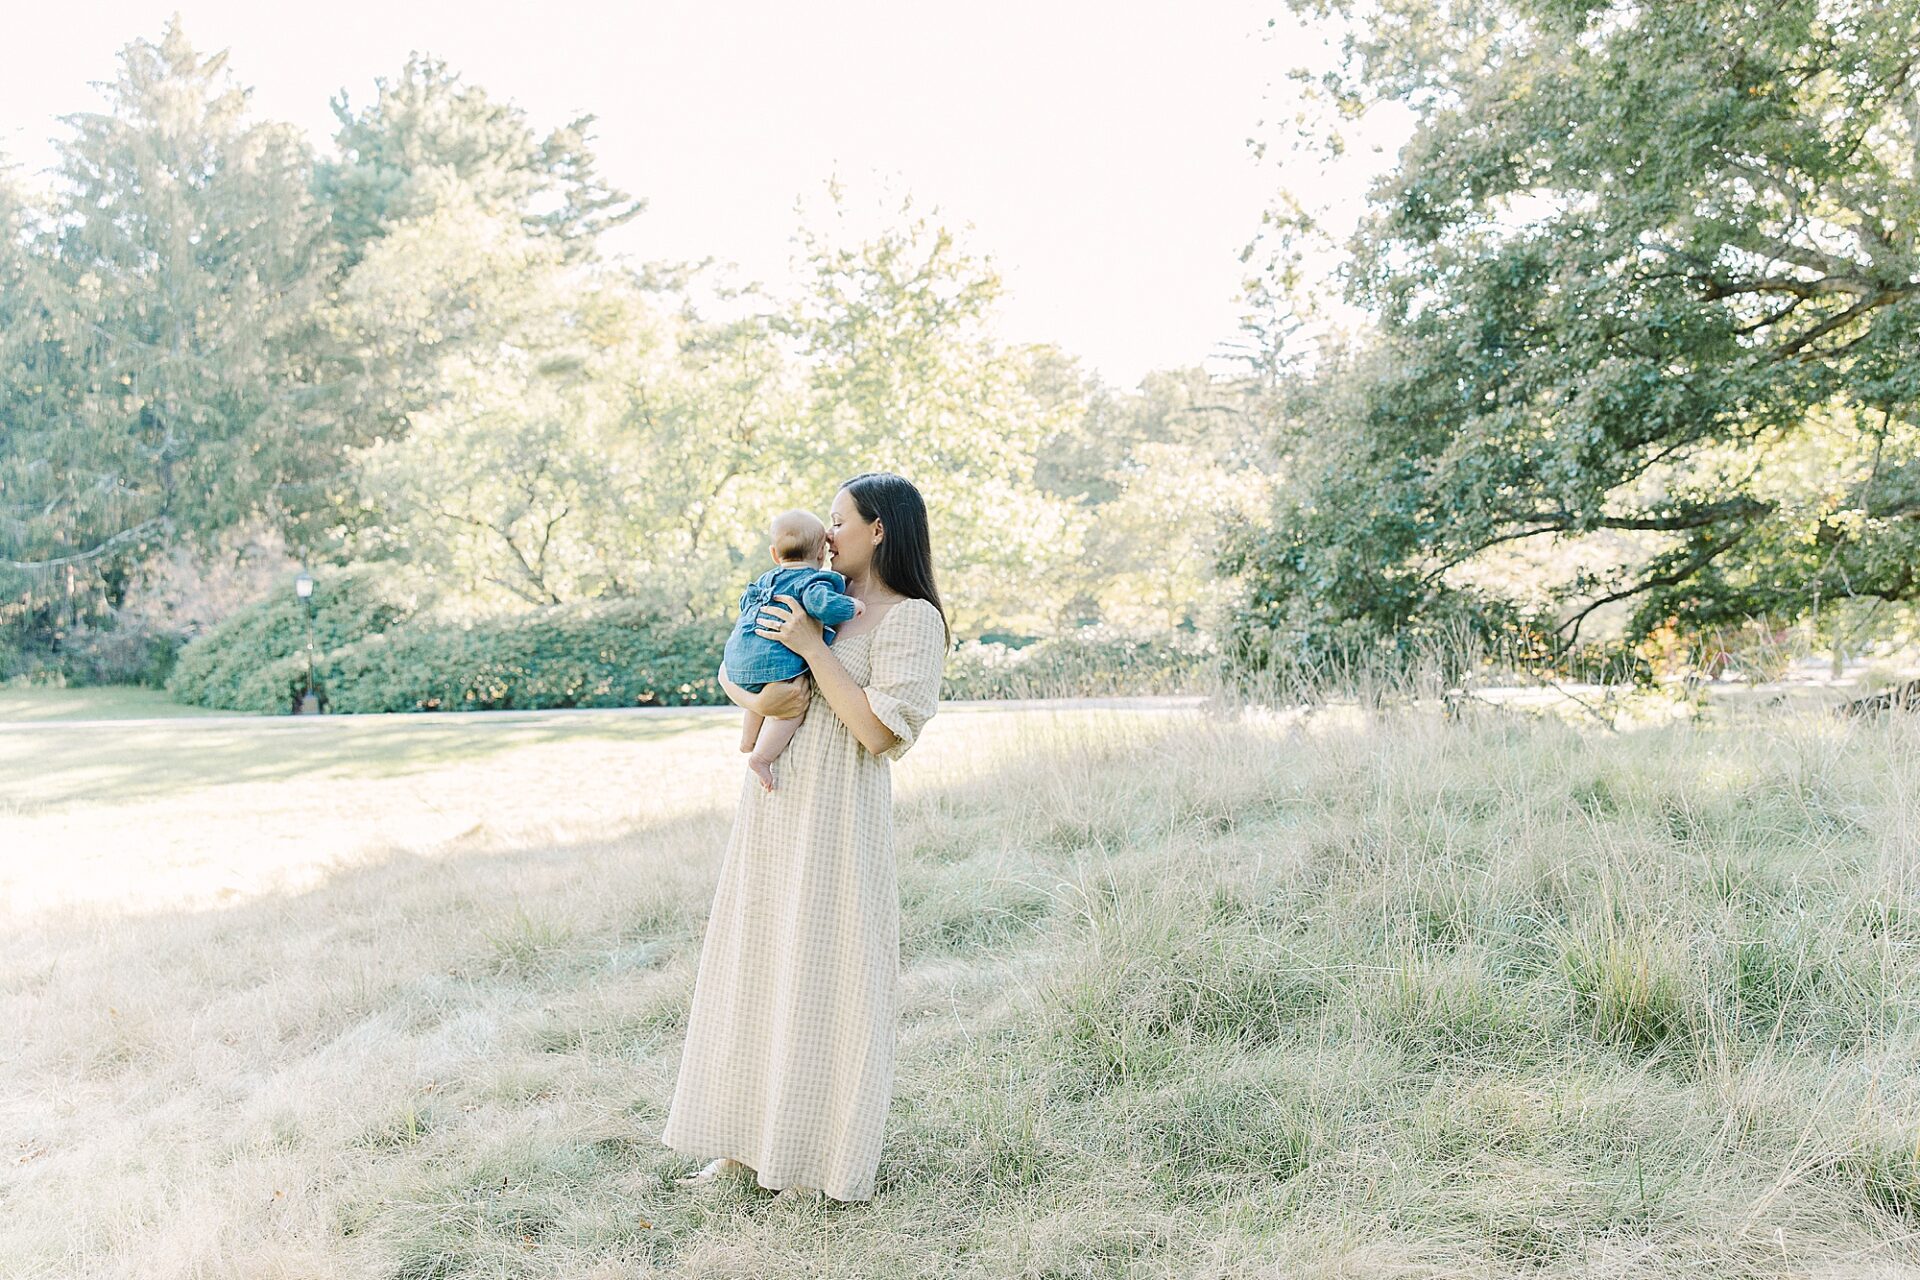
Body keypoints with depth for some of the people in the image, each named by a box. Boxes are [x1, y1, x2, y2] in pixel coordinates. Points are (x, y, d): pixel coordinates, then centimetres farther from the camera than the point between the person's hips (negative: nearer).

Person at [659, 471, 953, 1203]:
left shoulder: (911, 620, -9)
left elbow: (878, 731, -18)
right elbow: (732, 669, 16)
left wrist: (810, 647, -16)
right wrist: (754, 699, -7)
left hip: (835, 815, -8)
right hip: (772, 810, 8)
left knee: (823, 974, 0)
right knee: (759, 965, 12)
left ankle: (822, 1157, 14)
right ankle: (750, 1143, 24)